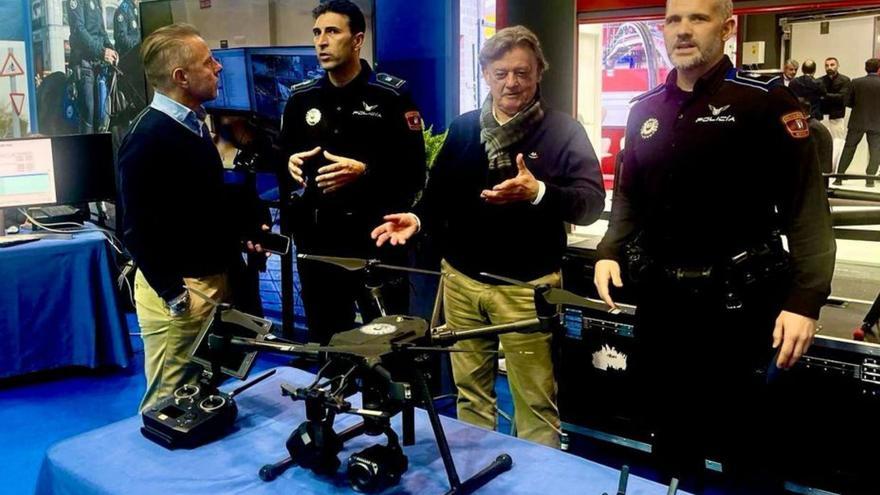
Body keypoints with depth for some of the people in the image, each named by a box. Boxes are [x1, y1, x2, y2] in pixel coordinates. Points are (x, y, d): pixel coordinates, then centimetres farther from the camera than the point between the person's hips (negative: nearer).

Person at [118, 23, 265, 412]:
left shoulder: (194, 123, 10)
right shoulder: (148, 137, -18)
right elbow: (138, 229, -20)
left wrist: (237, 236, 12)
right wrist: (174, 295, -20)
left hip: (214, 278, 9)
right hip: (178, 289, -9)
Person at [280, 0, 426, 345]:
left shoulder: (392, 95, -4)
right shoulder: (301, 98, 10)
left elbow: (414, 172, -8)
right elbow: (283, 156, 19)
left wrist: (363, 171, -22)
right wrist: (290, 164, -4)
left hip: (377, 241, -4)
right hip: (317, 242, 4)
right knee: (324, 340, 15)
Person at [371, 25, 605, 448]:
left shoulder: (562, 131, -5)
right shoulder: (463, 128, 8)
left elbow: (592, 202, -14)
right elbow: (439, 192, 14)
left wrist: (539, 193, -31)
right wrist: (417, 218, -6)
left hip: (525, 286, -4)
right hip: (460, 279, 5)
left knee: (534, 399, 5)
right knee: (470, 390, 17)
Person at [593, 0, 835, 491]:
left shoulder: (765, 101, -9)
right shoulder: (645, 110, 9)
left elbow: (806, 205, -14)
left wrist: (805, 298, -22)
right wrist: (610, 251, 0)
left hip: (736, 299, -5)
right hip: (660, 296, 5)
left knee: (743, 437, 8)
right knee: (671, 426, 19)